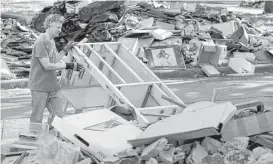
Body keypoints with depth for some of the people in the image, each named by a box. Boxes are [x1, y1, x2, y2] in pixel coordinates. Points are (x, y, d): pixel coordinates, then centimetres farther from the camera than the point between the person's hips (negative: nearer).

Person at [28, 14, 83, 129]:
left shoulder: (52, 41, 11)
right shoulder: (41, 42, -17)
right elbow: (47, 65, -21)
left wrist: (66, 50, 6)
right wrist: (68, 66, -19)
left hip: (53, 86, 8)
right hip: (39, 87, -8)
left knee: (58, 115, 6)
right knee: (37, 119, 2)